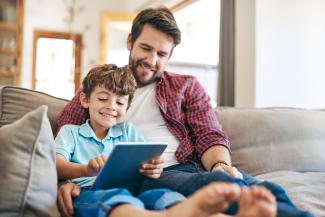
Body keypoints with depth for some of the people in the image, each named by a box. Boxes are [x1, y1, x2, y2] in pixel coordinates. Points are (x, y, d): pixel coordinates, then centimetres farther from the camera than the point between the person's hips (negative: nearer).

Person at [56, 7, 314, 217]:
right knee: (221, 183, -35)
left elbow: (211, 137, 11)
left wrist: (220, 165, -13)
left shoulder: (186, 86, 22)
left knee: (268, 189, -31)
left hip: (196, 168, 3)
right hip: (139, 180, -2)